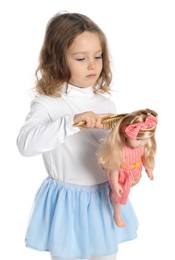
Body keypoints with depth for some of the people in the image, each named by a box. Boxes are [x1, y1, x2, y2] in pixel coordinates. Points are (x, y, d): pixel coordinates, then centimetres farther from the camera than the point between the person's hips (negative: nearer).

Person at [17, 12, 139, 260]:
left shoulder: (106, 102, 0)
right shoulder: (47, 103, -16)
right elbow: (25, 143, -32)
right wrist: (72, 122, -41)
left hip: (105, 197, 5)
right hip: (67, 201, -4)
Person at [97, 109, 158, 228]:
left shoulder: (143, 145, -28)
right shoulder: (118, 150, -44)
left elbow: (145, 157, -5)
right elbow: (114, 169, -28)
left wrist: (148, 169, 11)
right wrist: (115, 184, -16)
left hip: (134, 174, 5)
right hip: (121, 178, -5)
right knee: (119, 196, 24)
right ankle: (117, 215, 54)